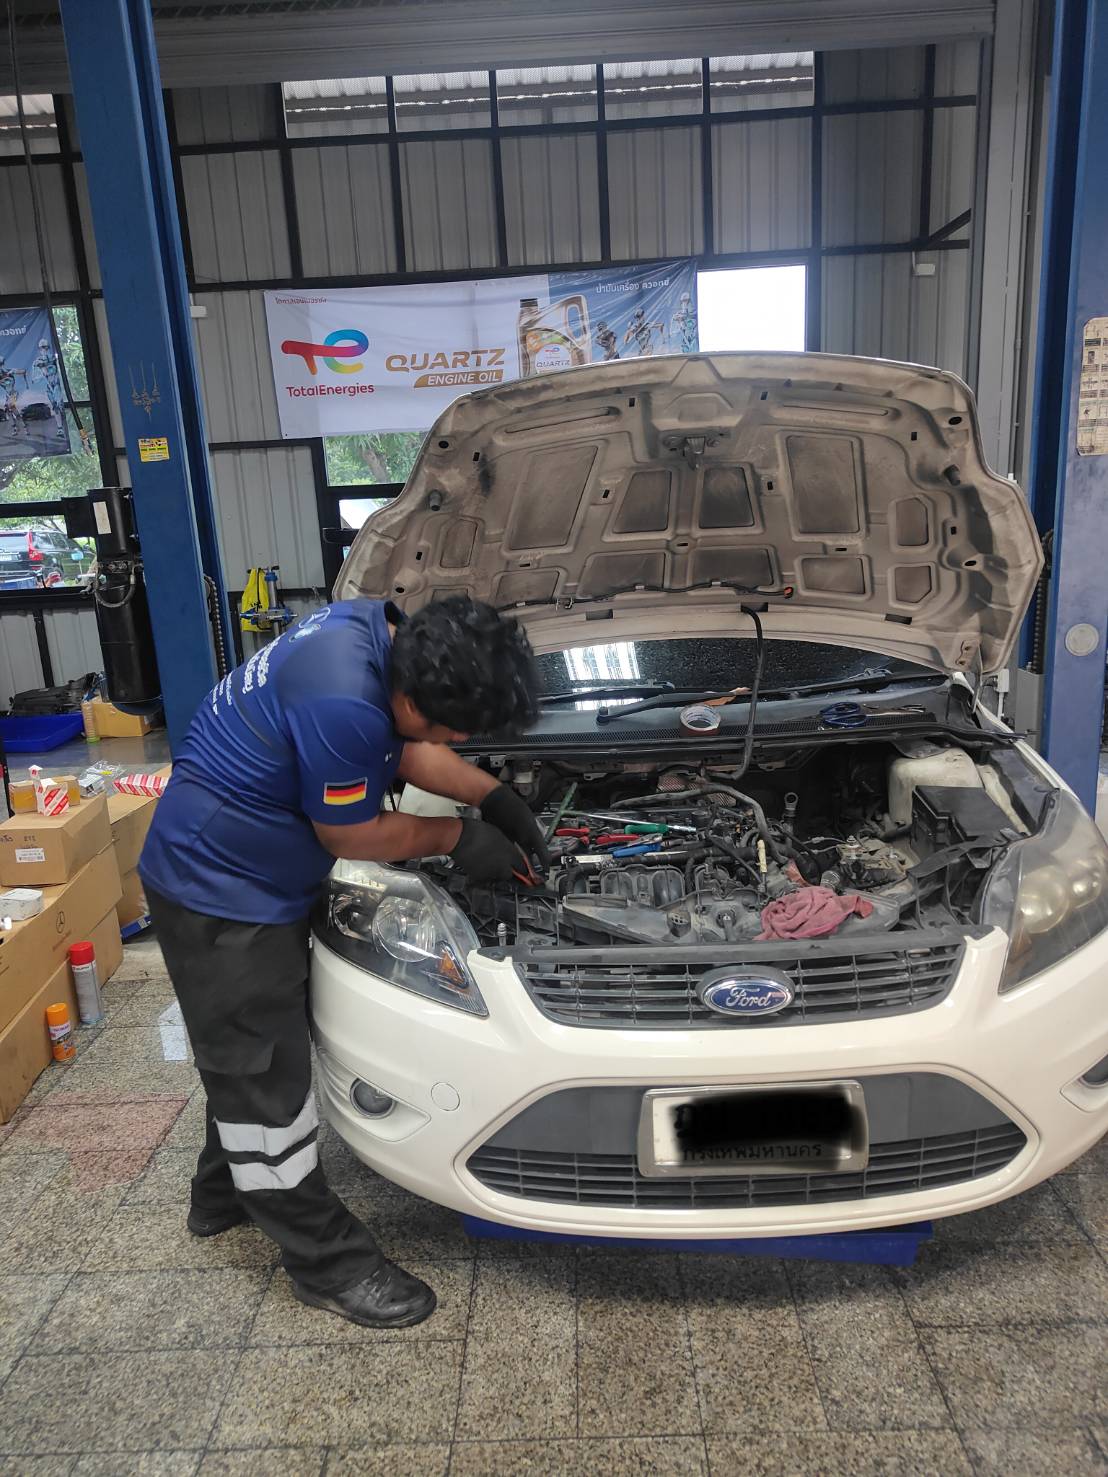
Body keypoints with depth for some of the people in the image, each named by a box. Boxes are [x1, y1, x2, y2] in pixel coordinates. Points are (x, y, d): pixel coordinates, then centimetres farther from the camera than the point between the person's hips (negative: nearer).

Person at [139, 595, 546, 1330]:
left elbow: (406, 746, 10)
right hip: (220, 893, -10)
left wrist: (497, 798, 4)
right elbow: (350, 835, -19)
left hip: (246, 879, 10)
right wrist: (458, 836, -7)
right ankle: (329, 1262, 19)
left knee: (254, 1054, 24)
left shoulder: (377, 629, -6)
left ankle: (226, 1194, 46)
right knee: (264, 1079, 4)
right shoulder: (341, 704, -35)